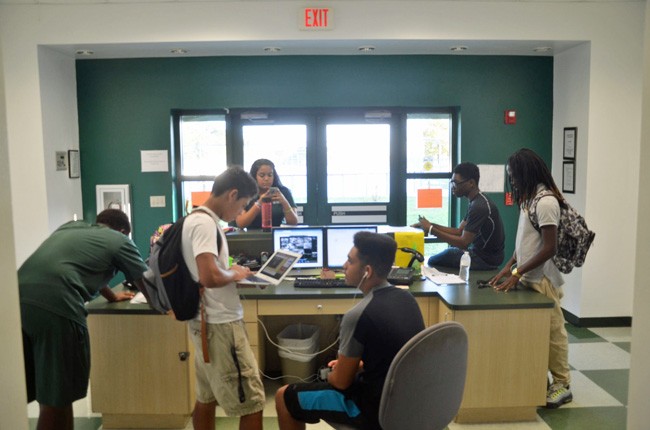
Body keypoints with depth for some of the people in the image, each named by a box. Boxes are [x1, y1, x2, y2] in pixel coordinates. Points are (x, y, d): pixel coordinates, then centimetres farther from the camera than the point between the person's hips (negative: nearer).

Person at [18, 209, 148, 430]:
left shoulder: (69, 227, 31)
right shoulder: (119, 240, 13)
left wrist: (112, 296, 58)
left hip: (17, 299, 7)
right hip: (55, 307, -7)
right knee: (56, 398, 8)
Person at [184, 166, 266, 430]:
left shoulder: (197, 219, 11)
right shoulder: (205, 223, -19)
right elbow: (209, 277, -30)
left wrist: (230, 273, 10)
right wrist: (234, 274, -11)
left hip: (207, 322, 10)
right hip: (220, 325, -10)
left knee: (206, 398, 18)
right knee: (252, 403, -1)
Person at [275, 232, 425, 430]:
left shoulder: (358, 315, -27)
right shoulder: (406, 298, -3)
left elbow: (341, 382, -14)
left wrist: (330, 375, 8)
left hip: (377, 410, -7)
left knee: (284, 397, 7)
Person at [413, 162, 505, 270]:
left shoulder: (479, 206, -25)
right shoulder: (477, 201, 7)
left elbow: (463, 243, -26)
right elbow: (459, 231, 6)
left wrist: (432, 230, -22)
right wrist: (431, 225, -5)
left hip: (486, 259, -9)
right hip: (482, 251, 9)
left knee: (434, 261, -4)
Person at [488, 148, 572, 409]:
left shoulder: (546, 202, -18)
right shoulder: (529, 198, 10)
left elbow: (549, 248, -20)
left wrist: (517, 273, -18)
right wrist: (508, 267, 7)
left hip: (542, 280, -8)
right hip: (528, 277, 8)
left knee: (552, 331, 2)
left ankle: (562, 385, 15)